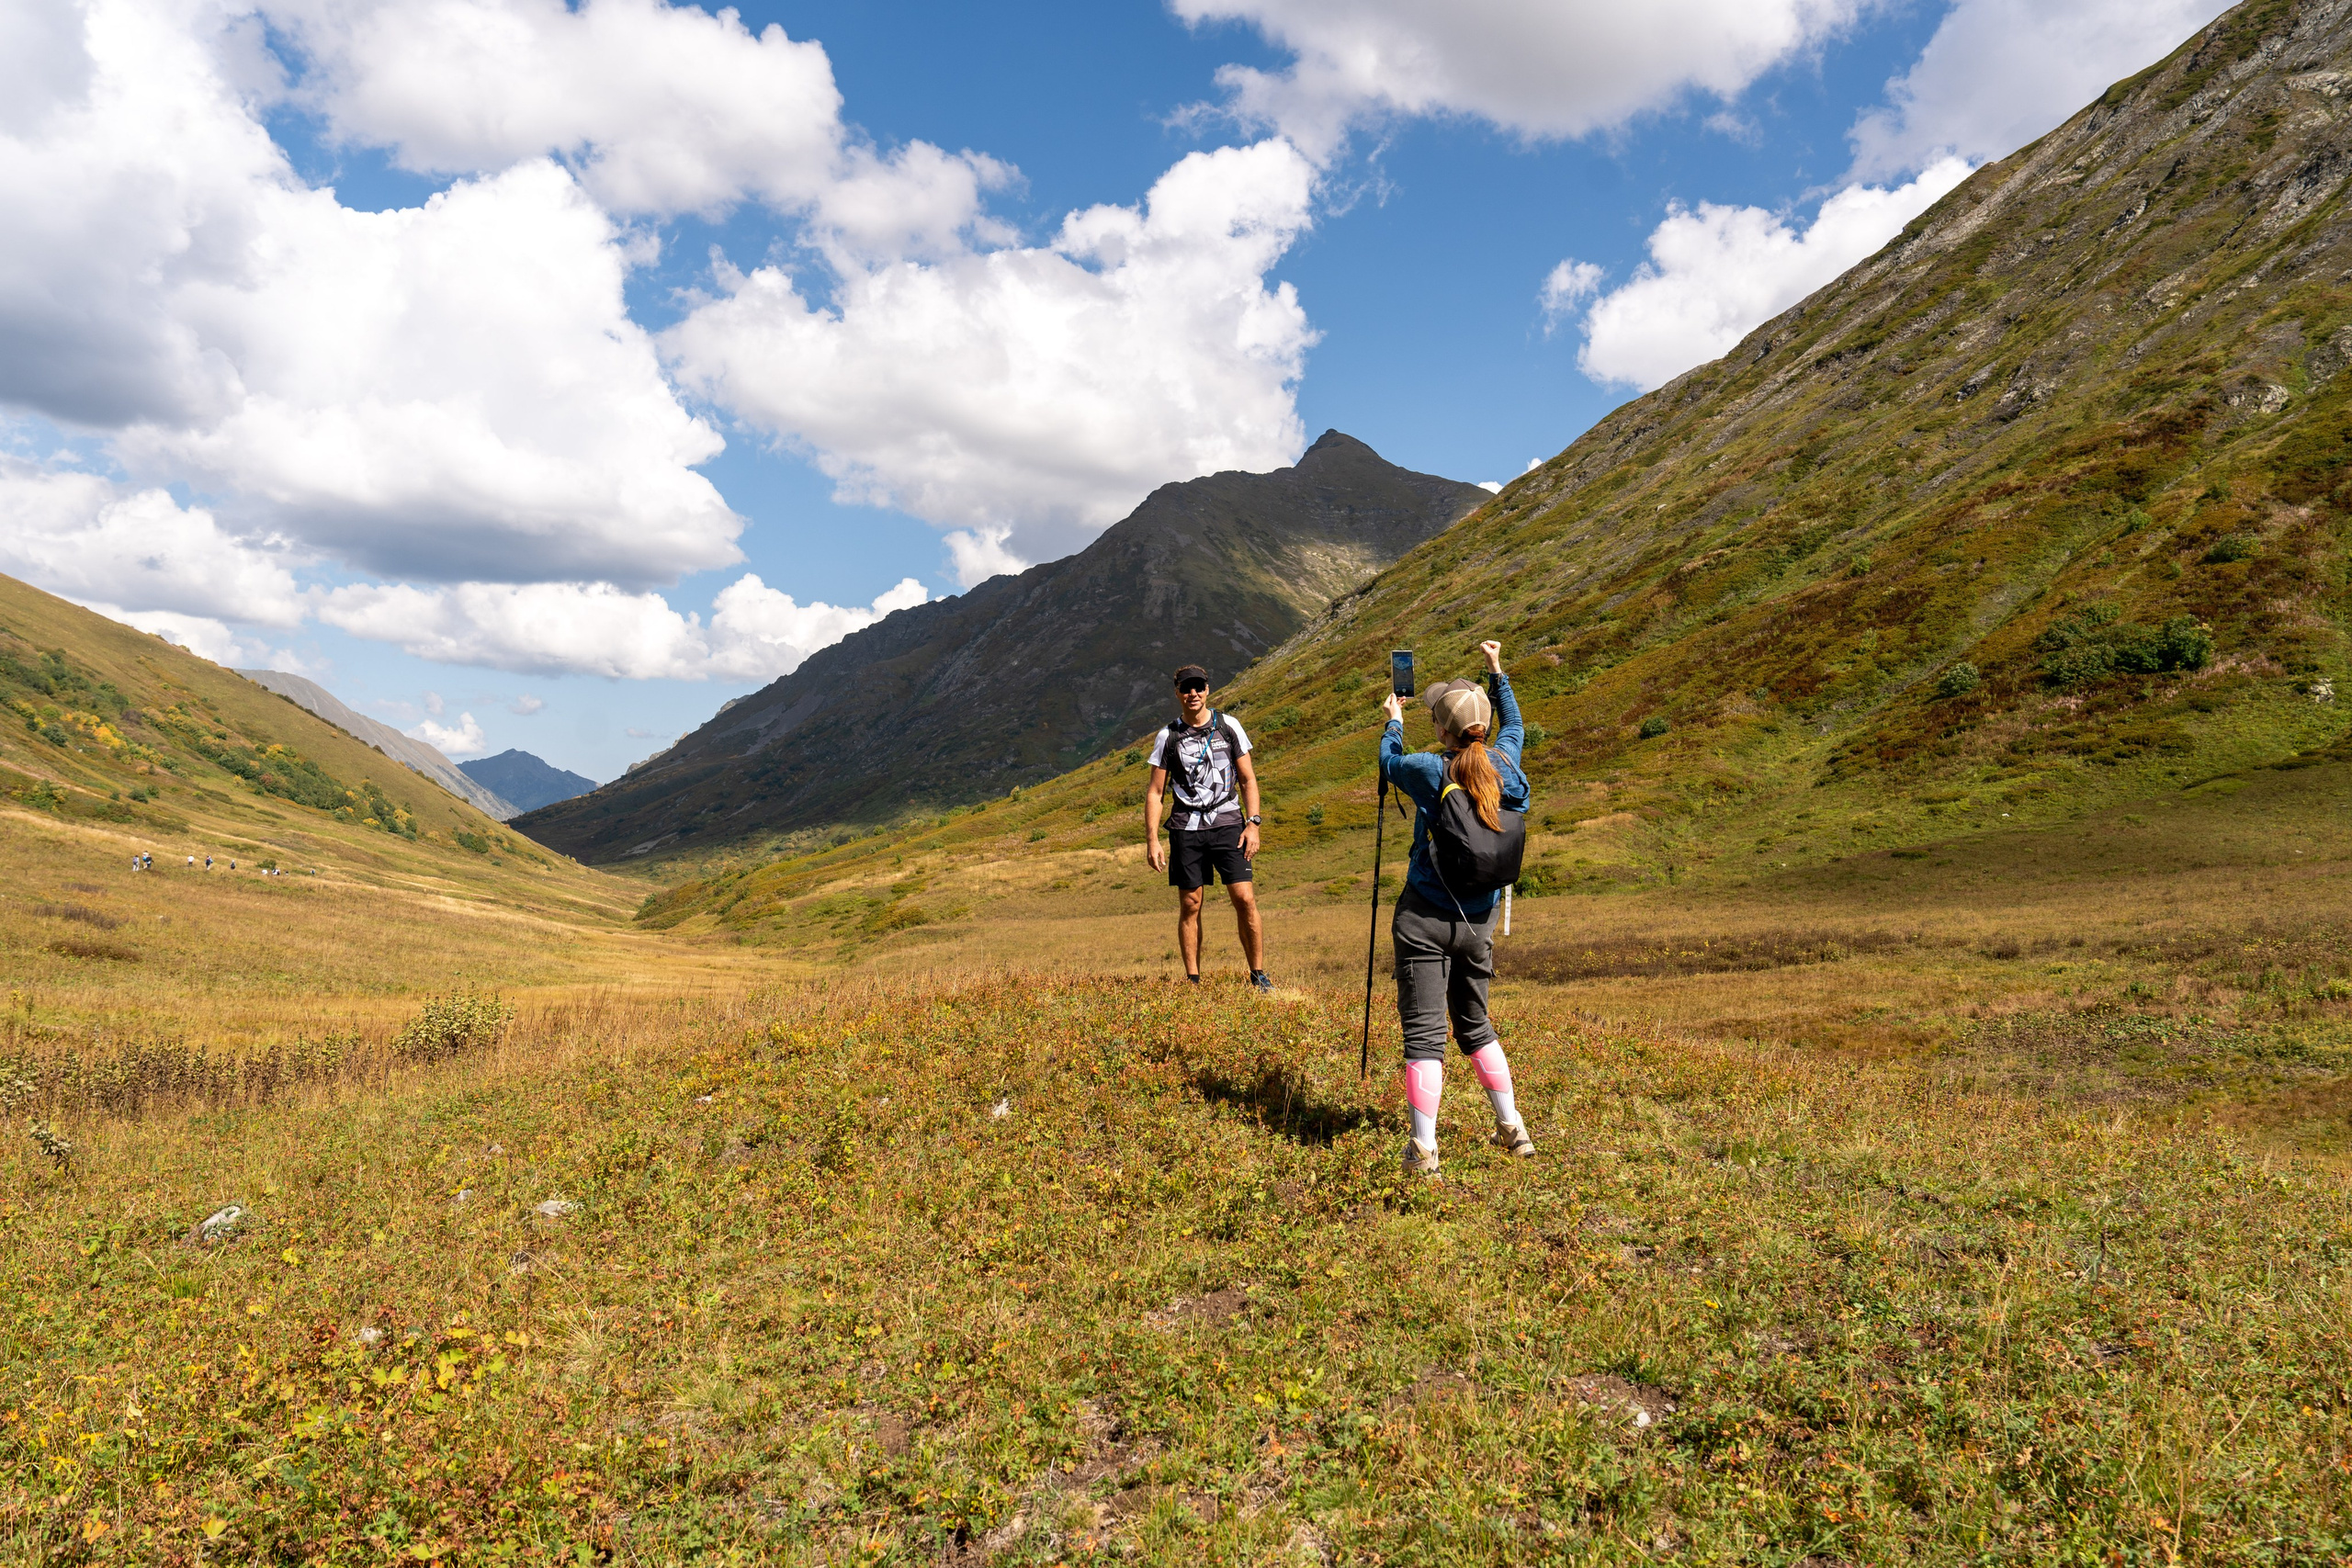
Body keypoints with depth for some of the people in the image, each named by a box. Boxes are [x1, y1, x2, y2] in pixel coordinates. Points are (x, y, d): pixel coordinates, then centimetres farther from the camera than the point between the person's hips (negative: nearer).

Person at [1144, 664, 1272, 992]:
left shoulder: (1229, 726, 6)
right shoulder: (1168, 735, 5)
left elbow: (1248, 779, 7)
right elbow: (1154, 792, 6)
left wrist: (1253, 823, -4)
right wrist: (1152, 839, -2)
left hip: (1228, 823, 0)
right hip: (1186, 827, 0)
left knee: (1244, 899, -8)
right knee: (1190, 905, 1)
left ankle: (1259, 976, 4)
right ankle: (1192, 981, 10)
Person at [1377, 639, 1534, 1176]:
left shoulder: (1432, 772, -12)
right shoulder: (1504, 764, -2)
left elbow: (1389, 762, 10)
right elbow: (1514, 726, 22)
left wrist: (1394, 721, 28)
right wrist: (1497, 673, 32)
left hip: (1425, 920, -5)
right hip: (1478, 922, 5)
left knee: (1424, 1031, -3)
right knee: (1475, 1025, 21)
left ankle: (1423, 1151, -4)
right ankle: (1512, 1129, 27)